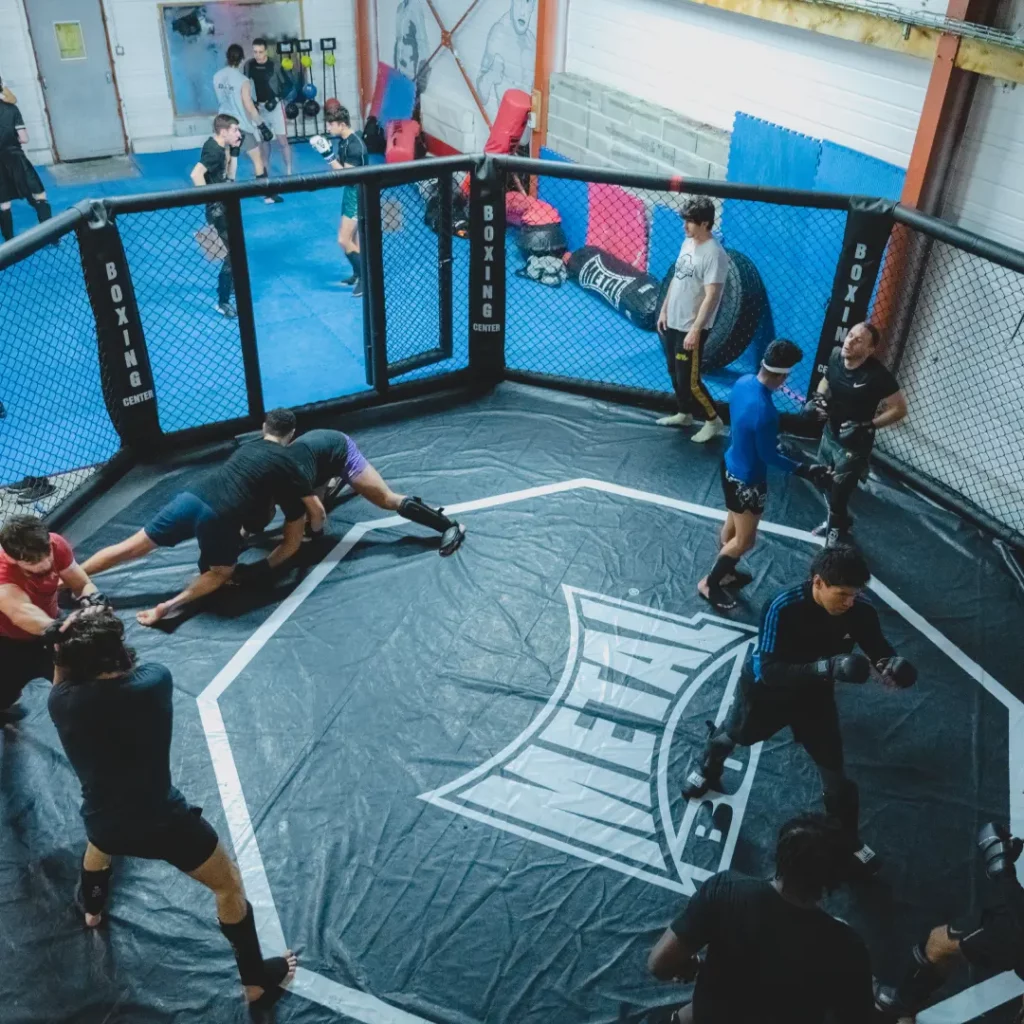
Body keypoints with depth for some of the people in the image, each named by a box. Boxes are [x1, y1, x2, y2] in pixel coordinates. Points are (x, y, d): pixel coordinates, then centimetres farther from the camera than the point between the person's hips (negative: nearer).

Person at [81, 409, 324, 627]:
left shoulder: (247, 447, 28)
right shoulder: (287, 462, 11)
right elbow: (317, 510, 14)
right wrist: (316, 532, 35)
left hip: (190, 498, 5)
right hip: (220, 516, -5)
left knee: (131, 548, 15)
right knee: (221, 573, 19)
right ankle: (171, 605, -4)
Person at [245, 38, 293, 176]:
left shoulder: (274, 65, -13)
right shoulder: (249, 65, -3)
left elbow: (287, 85, -6)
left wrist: (277, 99, -16)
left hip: (275, 106, -4)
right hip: (258, 107, 4)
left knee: (282, 140, -6)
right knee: (263, 140, 12)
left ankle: (289, 171, 5)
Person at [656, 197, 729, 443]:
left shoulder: (714, 254, -21)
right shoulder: (687, 243, 6)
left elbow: (711, 297, -24)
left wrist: (695, 330, -25)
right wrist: (664, 310, 16)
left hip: (691, 328, -9)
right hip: (672, 322, 9)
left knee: (689, 380, -4)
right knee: (675, 374, 19)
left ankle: (713, 421, 13)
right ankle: (684, 414, 37)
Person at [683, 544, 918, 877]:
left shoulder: (860, 610, -27)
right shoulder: (783, 607, -40)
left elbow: (879, 650, -12)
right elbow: (770, 671, -43)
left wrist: (893, 665, -36)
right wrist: (828, 667, -55)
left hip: (815, 693, 2)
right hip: (765, 685, -2)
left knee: (834, 768, 4)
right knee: (732, 735, 26)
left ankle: (848, 838, 30)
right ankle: (708, 768, 60)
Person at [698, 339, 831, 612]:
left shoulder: (743, 382, -10)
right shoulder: (765, 412, -36)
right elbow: (769, 456, -22)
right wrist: (804, 469, -17)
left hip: (731, 466, 9)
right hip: (747, 480, -9)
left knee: (733, 524, 27)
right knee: (745, 540, 11)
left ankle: (726, 572, 47)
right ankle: (710, 583, 26)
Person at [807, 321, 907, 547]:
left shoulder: (877, 376, -28)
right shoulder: (836, 356, -10)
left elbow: (900, 408, -18)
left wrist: (867, 426, -26)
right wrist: (818, 398, -7)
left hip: (854, 445, -6)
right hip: (830, 434, 6)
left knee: (838, 493, 3)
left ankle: (837, 529, 33)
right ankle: (835, 521, 50)